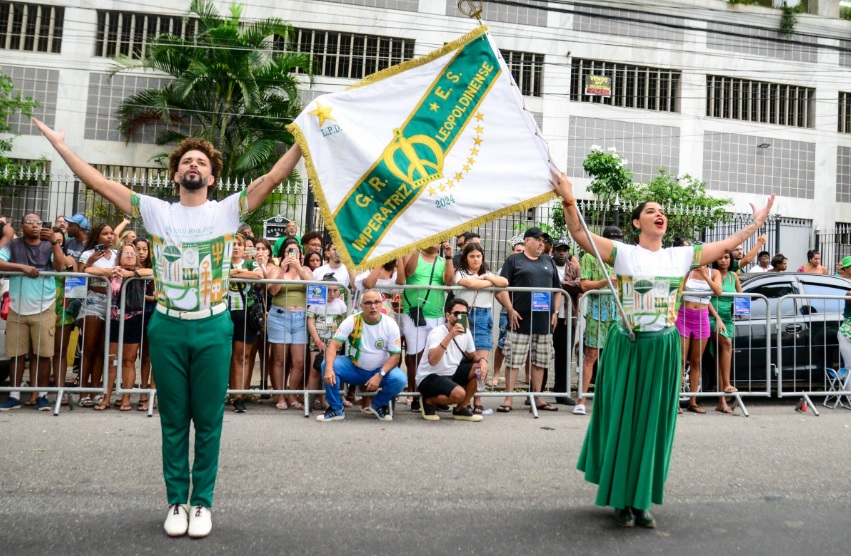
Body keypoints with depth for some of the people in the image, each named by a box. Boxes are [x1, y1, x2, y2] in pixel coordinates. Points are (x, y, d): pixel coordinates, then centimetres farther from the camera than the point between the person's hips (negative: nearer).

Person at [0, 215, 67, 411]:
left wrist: (54, 242, -23)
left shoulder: (49, 245, 3)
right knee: (17, 354, 6)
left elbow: (60, 267, -13)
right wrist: (22, 266, -20)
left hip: (44, 309, -1)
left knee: (43, 354, 1)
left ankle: (42, 395, 10)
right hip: (17, 309, 1)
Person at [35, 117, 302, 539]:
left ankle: (202, 501, 20)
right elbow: (97, 182, 5)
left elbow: (274, 176, -7)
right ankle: (176, 501, 24)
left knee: (208, 421, 7)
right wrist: (57, 141, 5)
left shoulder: (227, 211, 0)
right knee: (173, 421, 11)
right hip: (167, 329, 2)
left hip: (213, 329, -1)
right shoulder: (156, 212, 4)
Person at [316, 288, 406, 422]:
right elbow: (333, 345, -19)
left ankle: (378, 405, 3)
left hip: (380, 370, 0)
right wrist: (329, 368, -38)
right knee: (326, 365, -24)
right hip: (354, 368, 0)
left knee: (399, 379, -30)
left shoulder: (390, 325, -13)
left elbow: (395, 355, -12)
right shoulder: (352, 321, -13)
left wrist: (379, 375, -26)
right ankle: (336, 409, -8)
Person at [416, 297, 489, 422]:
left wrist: (482, 359, -11)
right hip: (429, 378, -8)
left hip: (451, 374, 8)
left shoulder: (466, 332, 0)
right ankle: (428, 401, -1)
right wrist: (450, 335, -44)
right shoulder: (437, 332, -23)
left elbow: (473, 355, 14)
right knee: (459, 393, -32)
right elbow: (432, 360, -39)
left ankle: (461, 409, 3)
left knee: (480, 369, -10)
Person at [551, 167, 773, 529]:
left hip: (665, 349, 4)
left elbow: (725, 245, 16)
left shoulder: (681, 256, 9)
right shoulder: (622, 253, -5)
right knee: (623, 420, 2)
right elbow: (580, 233, -16)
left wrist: (756, 224, 15)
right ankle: (621, 500, 16)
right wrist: (569, 200, -30)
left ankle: (642, 501, 20)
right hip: (628, 347, -4)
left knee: (654, 423, 8)